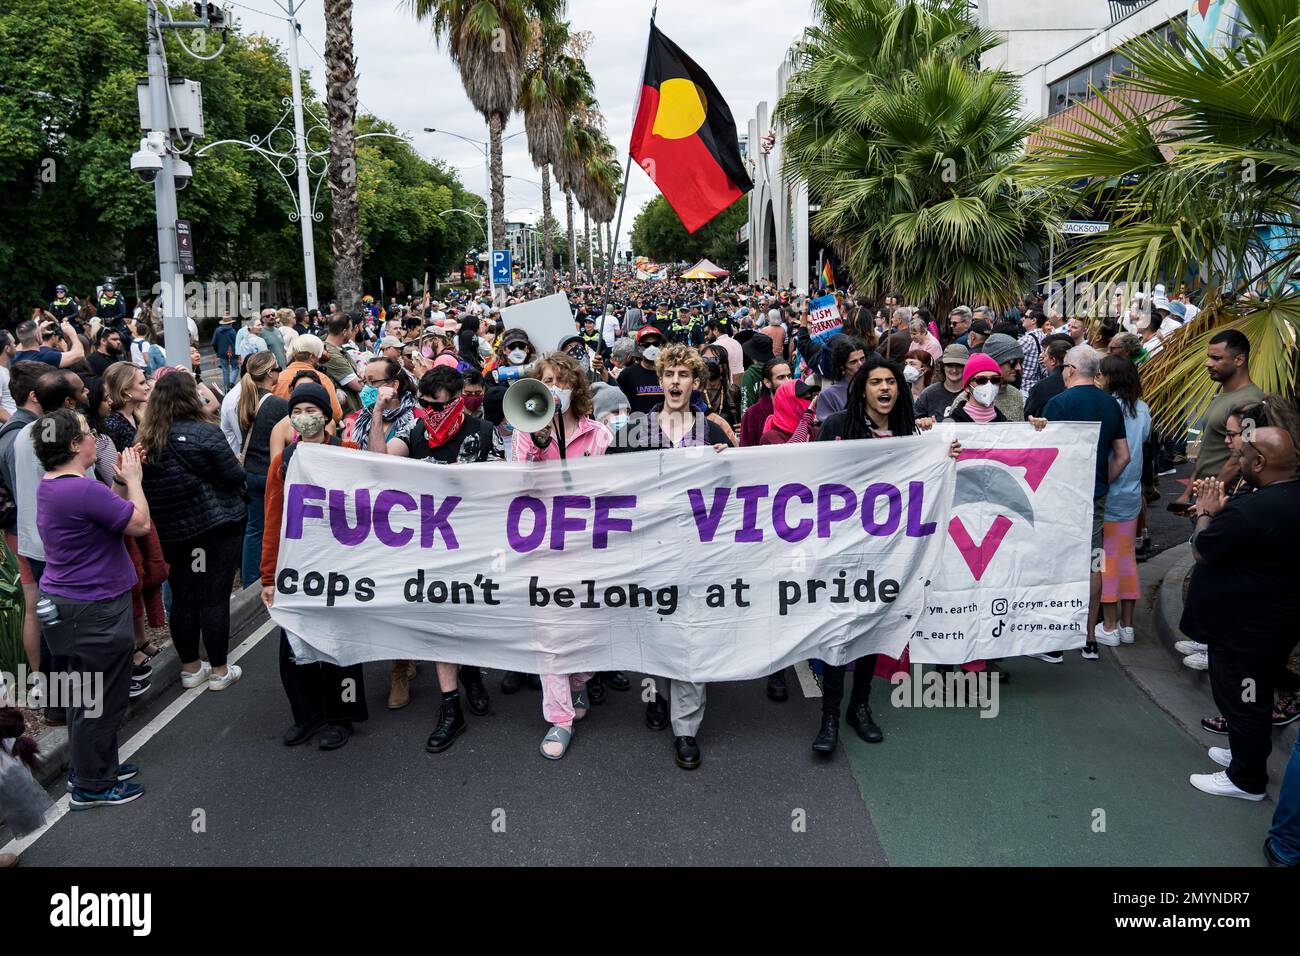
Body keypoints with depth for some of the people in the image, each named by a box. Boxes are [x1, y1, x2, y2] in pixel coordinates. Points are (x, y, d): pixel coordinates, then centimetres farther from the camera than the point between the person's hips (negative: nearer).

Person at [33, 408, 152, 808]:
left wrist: (121, 481, 3)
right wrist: (133, 479, -8)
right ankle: (91, 786, 15)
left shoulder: (50, 486, 6)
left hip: (66, 601, 10)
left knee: (85, 692, 23)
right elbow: (140, 524, -20)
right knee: (102, 698, 3)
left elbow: (106, 513, 12)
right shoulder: (82, 490, -26)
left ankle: (88, 767, 37)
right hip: (94, 609, -10)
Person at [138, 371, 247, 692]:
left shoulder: (145, 440, 3)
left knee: (182, 597, 14)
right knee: (215, 598, 2)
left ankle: (190, 668, 25)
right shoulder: (204, 433, -15)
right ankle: (219, 671, 10)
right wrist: (237, 467, 8)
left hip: (170, 531, 6)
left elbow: (147, 486, 11)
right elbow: (234, 476, -13)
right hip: (215, 526, -6)